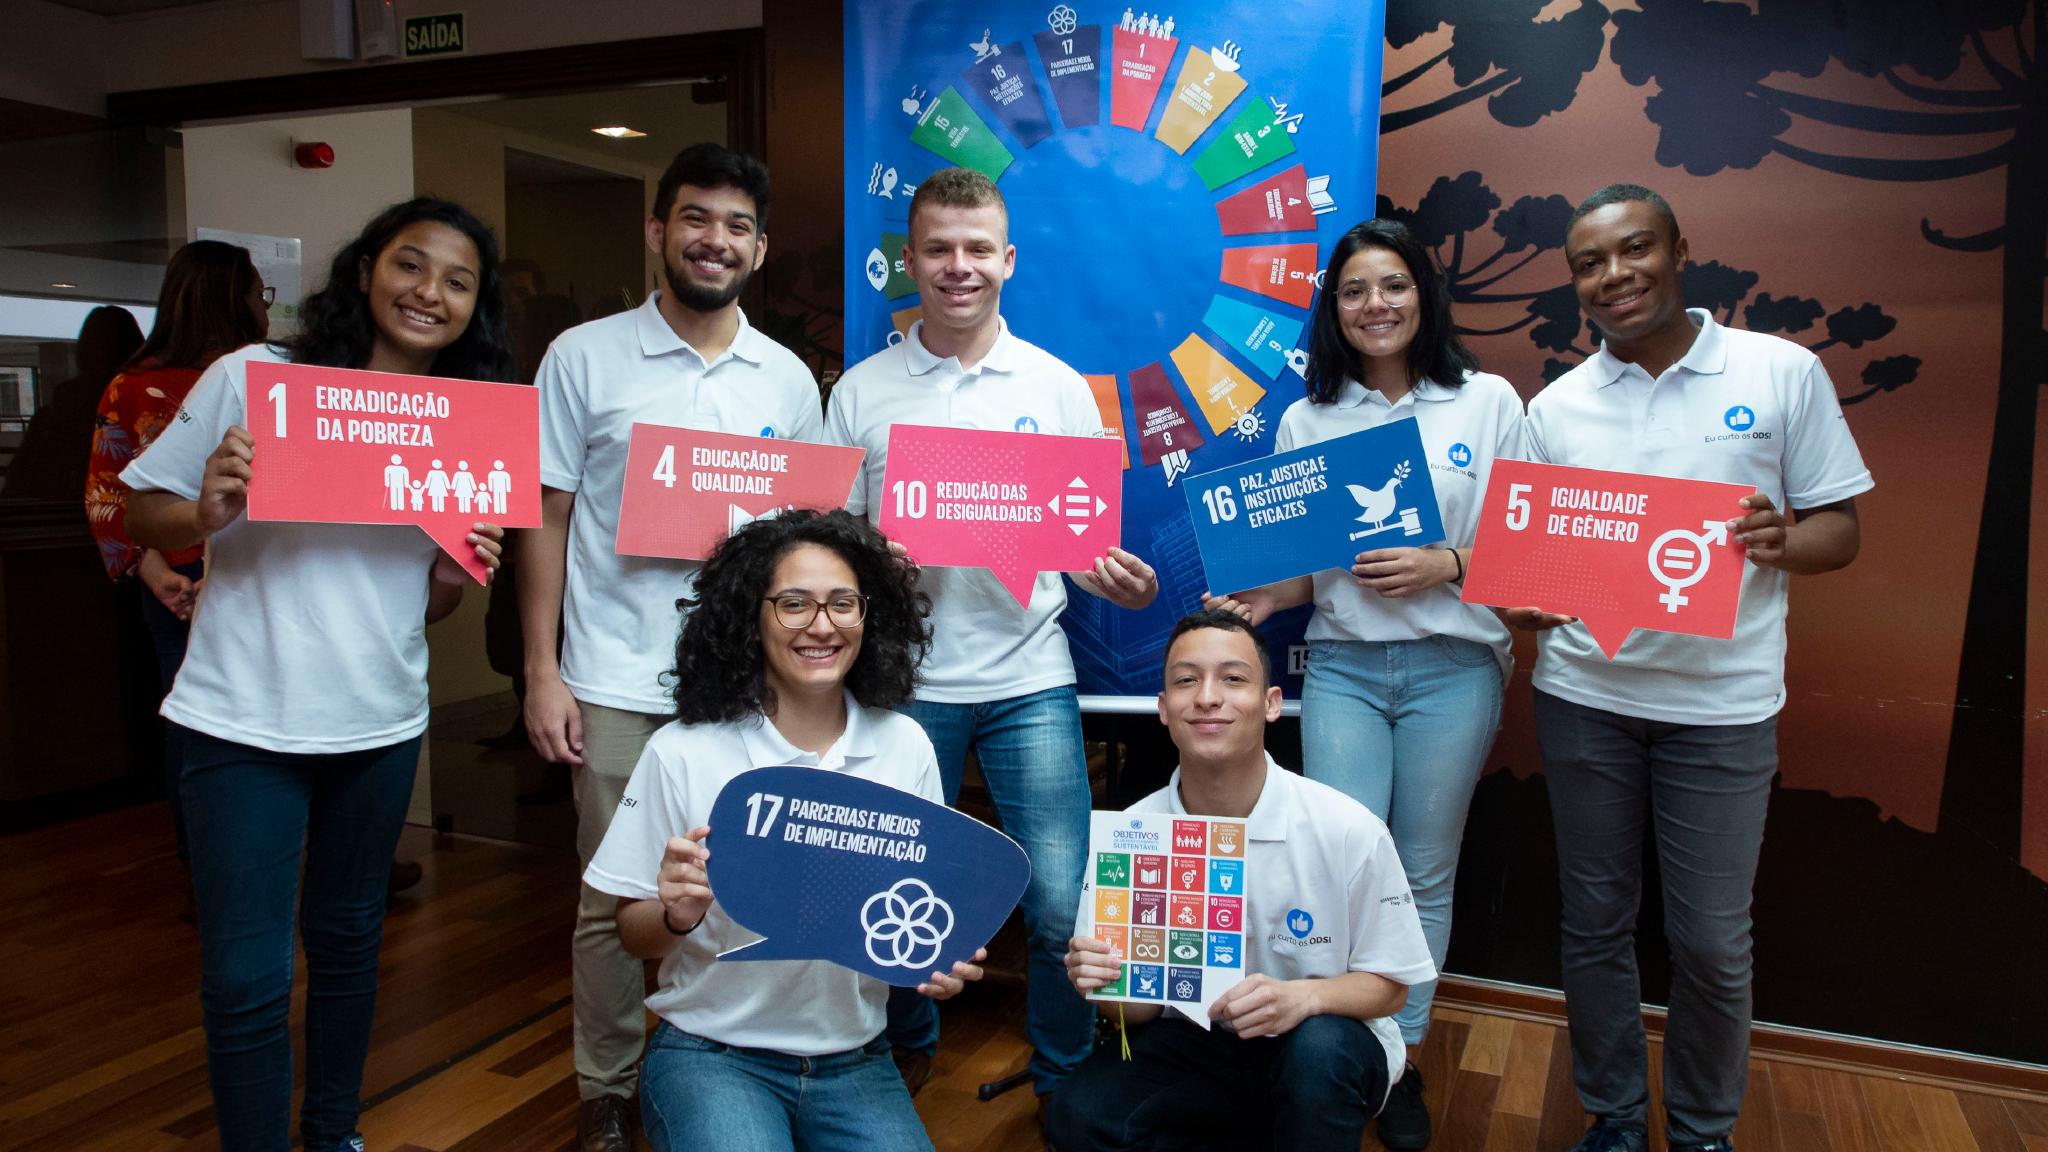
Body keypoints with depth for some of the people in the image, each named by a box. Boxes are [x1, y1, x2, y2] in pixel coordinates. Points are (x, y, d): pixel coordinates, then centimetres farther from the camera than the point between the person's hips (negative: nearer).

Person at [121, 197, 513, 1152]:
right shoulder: (253, 377, -7)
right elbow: (143, 517, -3)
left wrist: (460, 576, -11)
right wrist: (206, 514, -23)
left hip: (382, 723, 4)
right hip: (246, 721, -4)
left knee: (348, 938, 18)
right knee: (247, 976, -2)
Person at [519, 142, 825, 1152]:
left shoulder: (789, 380, 8)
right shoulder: (584, 357, 1)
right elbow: (547, 519, 1)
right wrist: (541, 673, -4)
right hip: (616, 681, -2)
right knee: (613, 899, 7)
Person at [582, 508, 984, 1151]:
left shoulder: (905, 746, -3)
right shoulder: (682, 754, -11)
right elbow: (634, 937, -2)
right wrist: (678, 915, -23)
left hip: (853, 1059, 3)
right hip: (712, 1055, -3)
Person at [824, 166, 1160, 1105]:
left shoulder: (1058, 388, 5)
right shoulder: (860, 392, 4)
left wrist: (1118, 578, -14)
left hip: (1029, 680, 0)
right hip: (906, 681, 1)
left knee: (1062, 908, -1)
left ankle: (1066, 1080, 25)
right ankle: (905, 1052, 40)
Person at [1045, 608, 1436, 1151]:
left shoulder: (1350, 831, -19)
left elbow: (1388, 985, -8)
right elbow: (1141, 1007, -4)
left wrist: (1306, 996, -30)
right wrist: (1107, 981, -28)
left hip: (1331, 1049, -2)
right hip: (1198, 1043, 3)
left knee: (1320, 1047, -35)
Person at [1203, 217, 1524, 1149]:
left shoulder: (1487, 401, 2)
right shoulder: (1307, 420, 7)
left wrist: (1445, 566, -14)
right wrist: (1265, 596, -9)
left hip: (1452, 667, -1)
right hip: (1342, 668, 1)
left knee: (1425, 873, 8)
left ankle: (1402, 1057, 26)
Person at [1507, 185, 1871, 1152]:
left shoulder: (1783, 373, 0)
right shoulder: (1555, 406, 7)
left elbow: (1838, 528, 3)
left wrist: (1780, 542, -20)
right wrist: (1523, 601, -12)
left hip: (1722, 702, -2)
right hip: (1583, 698, 2)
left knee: (1712, 941, 5)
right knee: (1595, 922, 11)